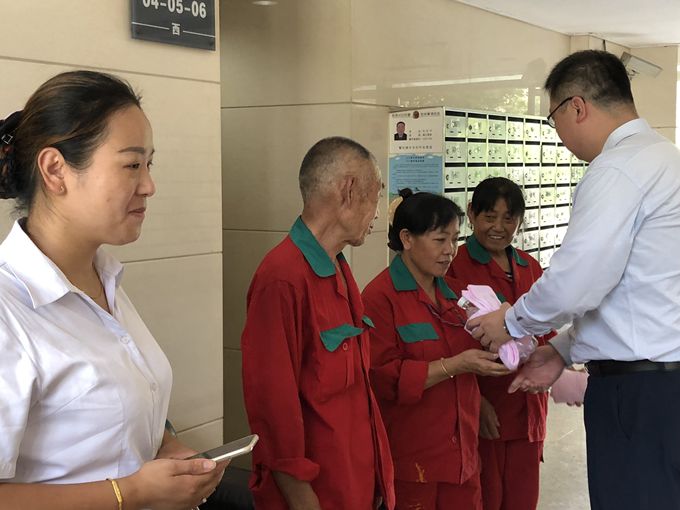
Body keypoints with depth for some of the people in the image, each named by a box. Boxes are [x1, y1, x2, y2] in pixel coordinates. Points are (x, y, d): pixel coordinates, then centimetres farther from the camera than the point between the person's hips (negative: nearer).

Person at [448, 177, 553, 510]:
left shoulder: (530, 267, 10)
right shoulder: (455, 268, -10)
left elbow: (545, 331, 16)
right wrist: (474, 400, -16)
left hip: (527, 406, 5)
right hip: (481, 407, -5)